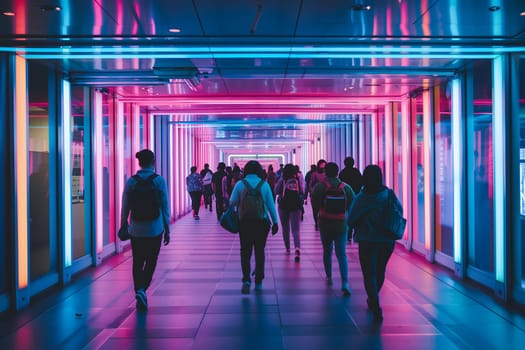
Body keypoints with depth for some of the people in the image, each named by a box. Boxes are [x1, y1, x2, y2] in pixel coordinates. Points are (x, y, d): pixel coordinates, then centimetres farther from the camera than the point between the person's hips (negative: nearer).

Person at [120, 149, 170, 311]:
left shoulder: (131, 181, -1)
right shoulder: (159, 180, -6)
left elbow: (125, 207, 1)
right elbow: (165, 207, -4)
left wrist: (123, 225, 13)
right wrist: (167, 229, 2)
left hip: (136, 229, 2)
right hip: (155, 228, -2)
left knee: (137, 262, 12)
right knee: (151, 262, 6)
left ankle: (138, 292, 11)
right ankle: (142, 290, -12)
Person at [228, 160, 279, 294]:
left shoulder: (240, 184, -3)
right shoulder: (264, 184, -1)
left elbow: (232, 202, -5)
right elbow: (271, 204, -1)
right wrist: (275, 222, 4)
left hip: (244, 222, -1)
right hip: (261, 222, 1)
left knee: (245, 251, 6)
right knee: (259, 251, 11)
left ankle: (246, 279, -10)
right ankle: (258, 282, 15)